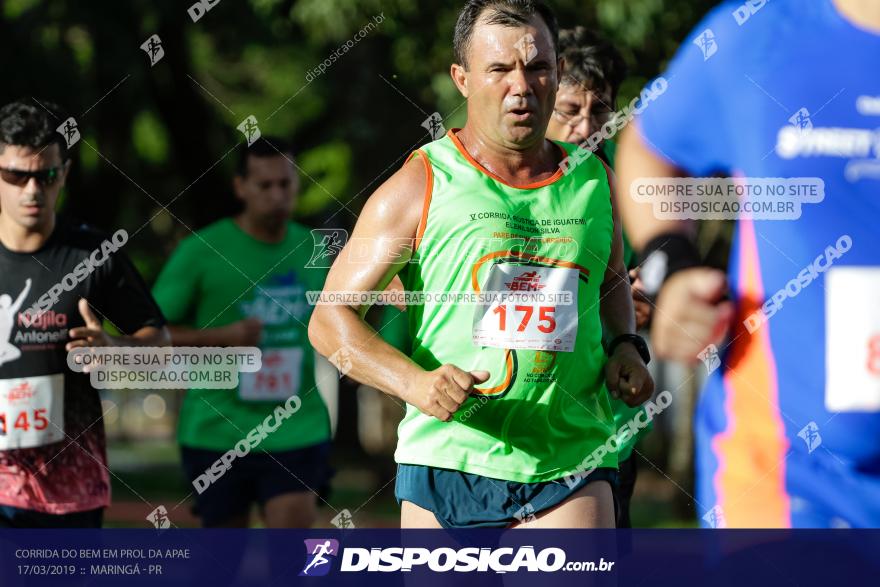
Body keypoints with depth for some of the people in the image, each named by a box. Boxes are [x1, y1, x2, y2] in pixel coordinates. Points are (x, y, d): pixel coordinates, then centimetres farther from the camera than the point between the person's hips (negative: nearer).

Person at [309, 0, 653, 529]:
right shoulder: (420, 188, -2)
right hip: (448, 463, -1)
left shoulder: (593, 180, 10)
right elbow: (332, 318, -2)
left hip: (571, 470, 1)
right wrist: (414, 381, -20)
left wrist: (626, 346, 9)